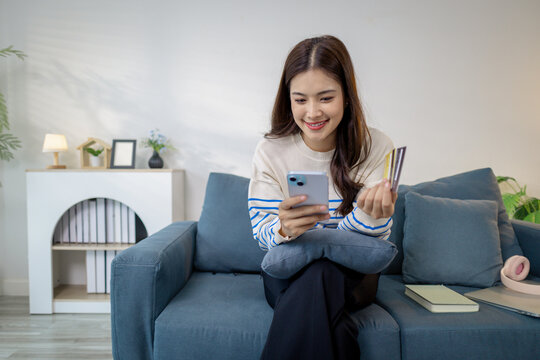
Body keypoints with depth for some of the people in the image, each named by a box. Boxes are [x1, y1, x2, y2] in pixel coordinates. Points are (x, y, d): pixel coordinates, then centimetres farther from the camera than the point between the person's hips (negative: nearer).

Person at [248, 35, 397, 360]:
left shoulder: (376, 148, -7)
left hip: (352, 275, 1)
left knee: (320, 277, -34)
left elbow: (372, 237, -8)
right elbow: (263, 235, -8)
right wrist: (284, 229, -34)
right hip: (288, 274, 0)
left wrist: (372, 215, -34)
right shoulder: (270, 152, -6)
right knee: (317, 275, -35)